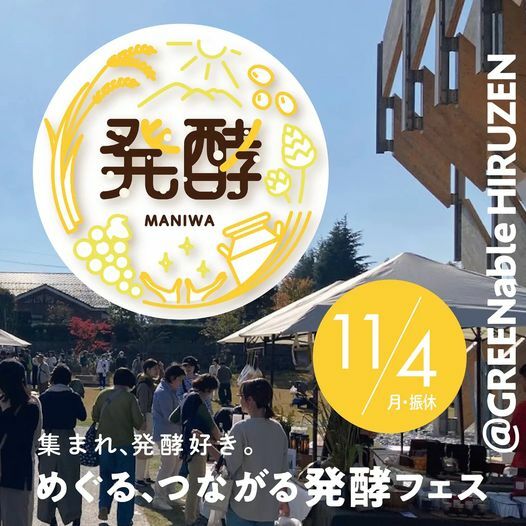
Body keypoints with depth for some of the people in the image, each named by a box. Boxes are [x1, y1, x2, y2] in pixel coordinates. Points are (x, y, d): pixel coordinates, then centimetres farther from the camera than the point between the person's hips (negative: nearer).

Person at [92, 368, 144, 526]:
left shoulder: (103, 395, 2)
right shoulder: (129, 397, -10)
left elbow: (94, 416, 10)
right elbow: (139, 423, -12)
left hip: (105, 442, 4)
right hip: (124, 444, -4)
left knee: (106, 477, 25)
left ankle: (104, 505, 6)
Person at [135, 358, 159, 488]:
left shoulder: (151, 383, 12)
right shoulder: (144, 385, -16)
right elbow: (142, 405, -19)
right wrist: (143, 422, -20)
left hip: (152, 417, 10)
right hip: (147, 418, -10)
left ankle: (145, 476, 26)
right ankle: (139, 478, 2)